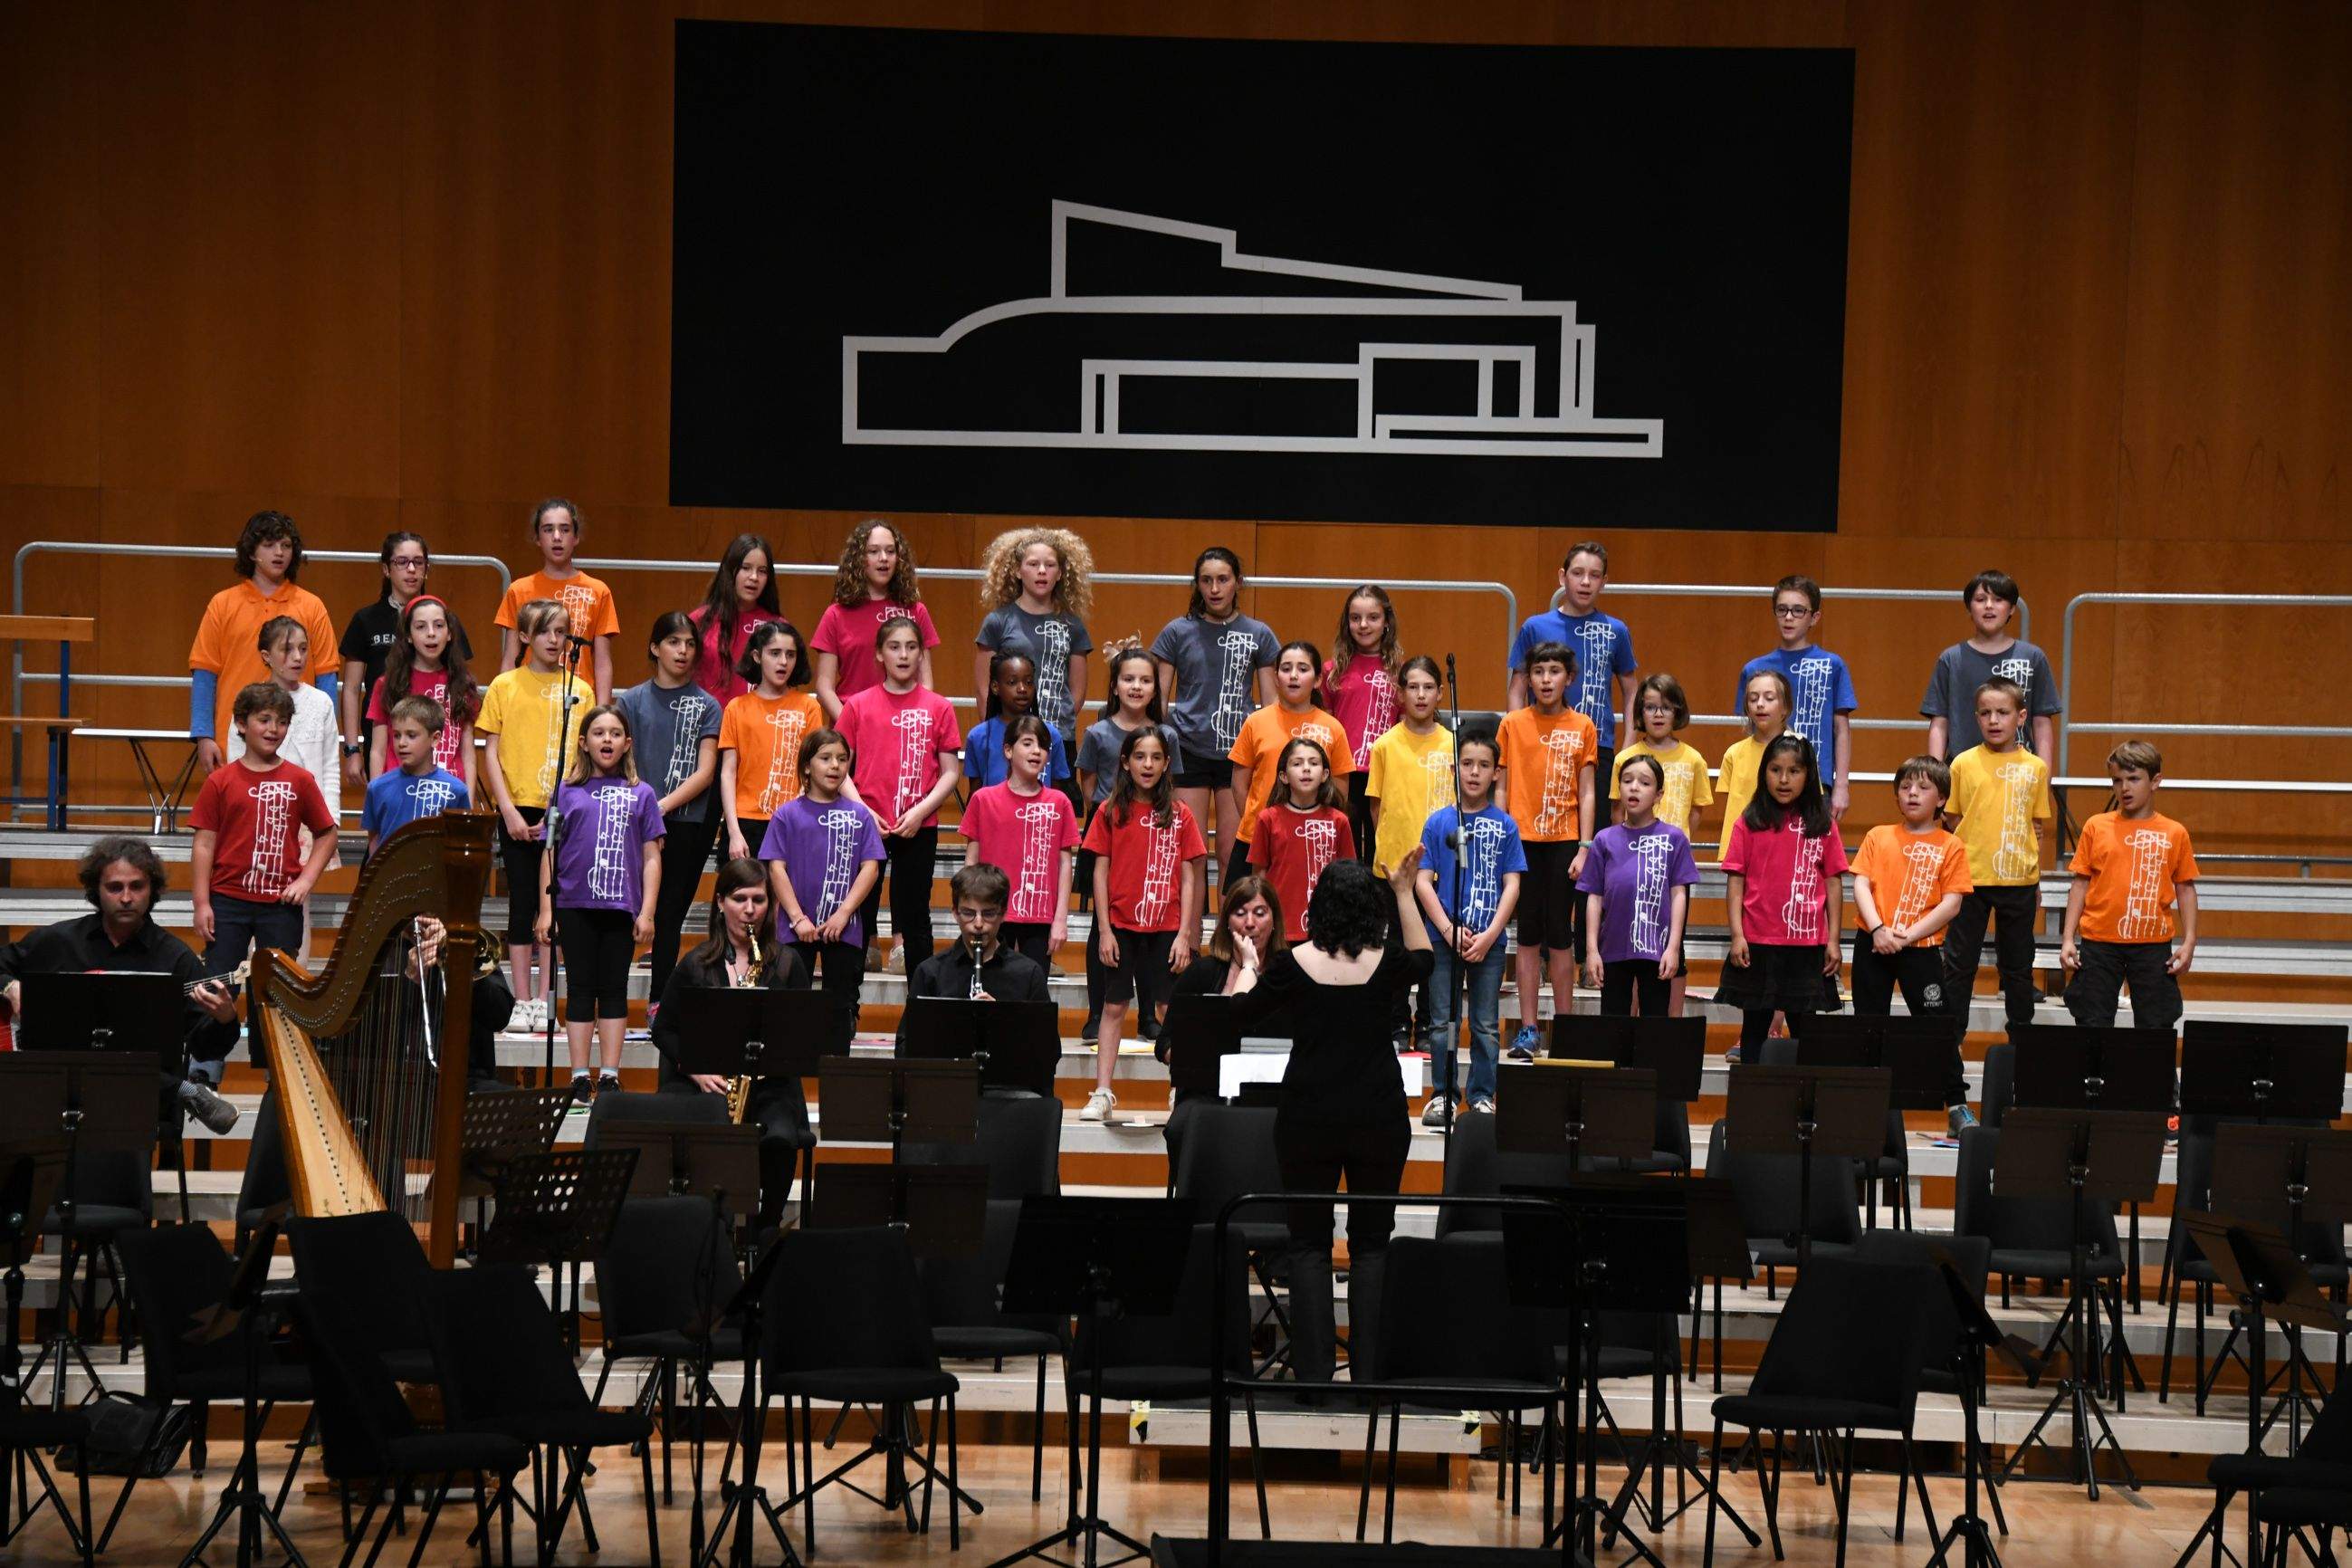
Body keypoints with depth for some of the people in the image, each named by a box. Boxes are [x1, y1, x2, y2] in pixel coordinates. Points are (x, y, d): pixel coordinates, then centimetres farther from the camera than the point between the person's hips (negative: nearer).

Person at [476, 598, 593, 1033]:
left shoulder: (580, 691, 7)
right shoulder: (505, 686, 4)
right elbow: (491, 753, 2)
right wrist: (509, 810, -7)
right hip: (519, 811, -1)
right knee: (523, 903, 1)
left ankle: (544, 1000, 7)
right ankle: (522, 1002, 4)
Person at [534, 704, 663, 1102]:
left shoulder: (641, 794, 6)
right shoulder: (567, 792, 5)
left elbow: (651, 857, 5)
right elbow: (550, 853, 6)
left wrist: (647, 912, -2)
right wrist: (546, 909, 1)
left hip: (621, 907, 0)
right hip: (575, 905, 0)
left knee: (614, 990, 5)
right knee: (580, 989, 4)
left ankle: (610, 1078, 9)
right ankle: (579, 1079, 7)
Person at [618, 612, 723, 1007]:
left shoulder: (706, 706, 6)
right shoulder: (631, 701, 8)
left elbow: (705, 773, -2)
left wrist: (662, 807, -13)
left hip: (687, 823, 0)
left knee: (670, 915, 2)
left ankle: (661, 1002, 7)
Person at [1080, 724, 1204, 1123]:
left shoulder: (1180, 815, 3)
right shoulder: (1111, 812, 2)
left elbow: (1188, 878, 3)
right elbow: (1101, 873, 1)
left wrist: (1184, 934, -3)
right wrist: (1104, 931, -4)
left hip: (1166, 928, 0)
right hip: (1120, 926, 0)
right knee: (1114, 1006, 3)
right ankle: (1102, 1092, 5)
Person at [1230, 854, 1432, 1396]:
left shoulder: (1292, 966, -7)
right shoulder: (1387, 966, -4)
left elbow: (1239, 1014, 8)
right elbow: (1423, 959, 21)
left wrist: (1248, 966, 25)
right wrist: (1405, 893, 24)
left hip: (1308, 1122, -1)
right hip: (1379, 1121, 1)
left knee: (1309, 1245, 7)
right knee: (1371, 1245, 10)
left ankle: (1313, 1371, -1)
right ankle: (1367, 1371, 5)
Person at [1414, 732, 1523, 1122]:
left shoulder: (1505, 825, 2)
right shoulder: (1438, 822, 1)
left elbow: (1512, 884, 0)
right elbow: (1423, 881, -1)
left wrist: (1489, 935, -10)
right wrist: (1450, 930, -11)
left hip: (1489, 940, 0)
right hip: (1442, 939, 0)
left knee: (1486, 1026, 5)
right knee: (1442, 1023, 5)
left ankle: (1483, 1096, 13)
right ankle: (1442, 1095, 14)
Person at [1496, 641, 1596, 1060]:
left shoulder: (1582, 727, 4)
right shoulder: (1512, 724, 4)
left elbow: (1585, 793, 5)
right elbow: (1502, 788, 6)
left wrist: (1584, 848, -2)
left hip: (1564, 841, 0)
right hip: (1523, 839, 0)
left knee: (1560, 937, 3)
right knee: (1528, 936, 3)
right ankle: (1528, 1029, 7)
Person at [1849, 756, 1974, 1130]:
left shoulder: (1951, 847, 1)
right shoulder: (1879, 836, 8)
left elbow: (1951, 903, -5)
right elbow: (1861, 884, 0)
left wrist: (1907, 935, -14)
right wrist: (1878, 929, -15)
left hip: (1921, 948, -2)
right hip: (1873, 944, 2)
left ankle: (1957, 1106, 5)